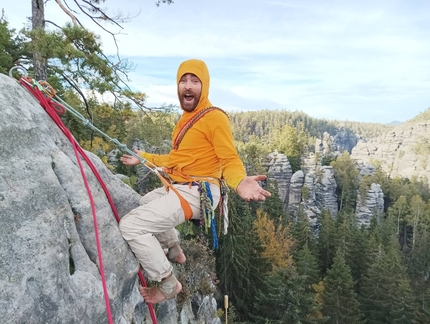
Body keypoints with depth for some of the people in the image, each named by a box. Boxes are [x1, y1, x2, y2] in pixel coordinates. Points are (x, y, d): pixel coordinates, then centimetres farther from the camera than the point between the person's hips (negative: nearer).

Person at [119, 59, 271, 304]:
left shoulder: (215, 117, -14)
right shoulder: (186, 119, 15)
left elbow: (230, 160, -19)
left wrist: (239, 182, -41)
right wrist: (144, 158, 27)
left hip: (196, 192, -10)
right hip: (179, 188, 10)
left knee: (131, 225, -18)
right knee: (144, 205, 34)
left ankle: (168, 284, -1)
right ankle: (175, 251, 42)